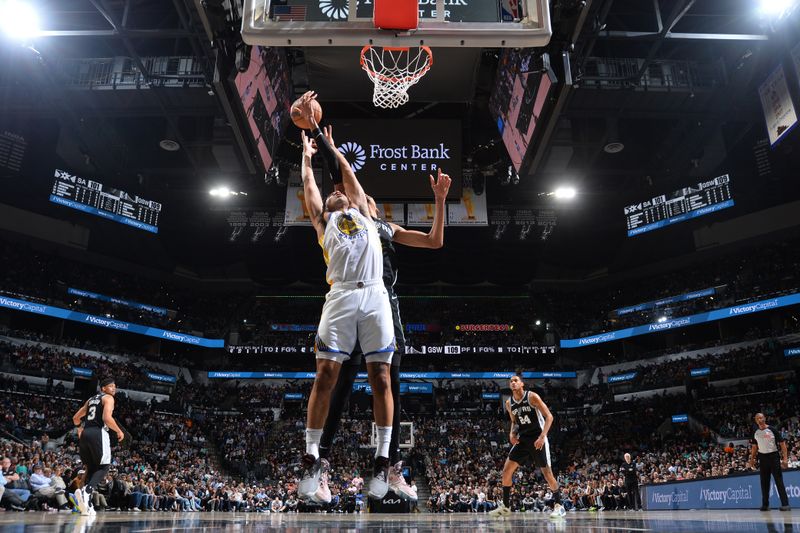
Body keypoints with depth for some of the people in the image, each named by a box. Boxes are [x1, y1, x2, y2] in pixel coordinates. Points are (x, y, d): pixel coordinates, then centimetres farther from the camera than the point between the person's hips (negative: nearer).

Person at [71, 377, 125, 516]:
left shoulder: (91, 399, 24)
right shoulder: (108, 398, -1)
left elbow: (76, 418, 25)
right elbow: (107, 418, -16)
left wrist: (81, 429, 41)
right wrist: (119, 431, -4)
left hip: (85, 434, 7)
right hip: (98, 433, -7)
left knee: (91, 468, 15)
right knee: (103, 467, 2)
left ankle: (87, 505, 9)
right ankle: (86, 490, -23)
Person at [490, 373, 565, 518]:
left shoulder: (532, 396, -14)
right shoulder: (509, 403, 4)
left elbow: (549, 417, -14)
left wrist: (542, 437, -23)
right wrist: (512, 433, 0)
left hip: (537, 439, -5)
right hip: (522, 439, 6)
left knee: (547, 472, -5)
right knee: (507, 470, -2)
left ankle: (559, 505, 12)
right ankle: (505, 506, 9)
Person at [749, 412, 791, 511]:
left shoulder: (772, 430, -7)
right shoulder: (756, 433, 8)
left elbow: (782, 443, -8)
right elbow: (754, 446, 18)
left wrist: (785, 458, -15)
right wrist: (752, 459, 13)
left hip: (773, 456, -5)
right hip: (762, 458, 5)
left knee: (779, 481, -6)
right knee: (764, 482, 8)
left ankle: (785, 504, -4)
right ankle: (765, 504, 13)